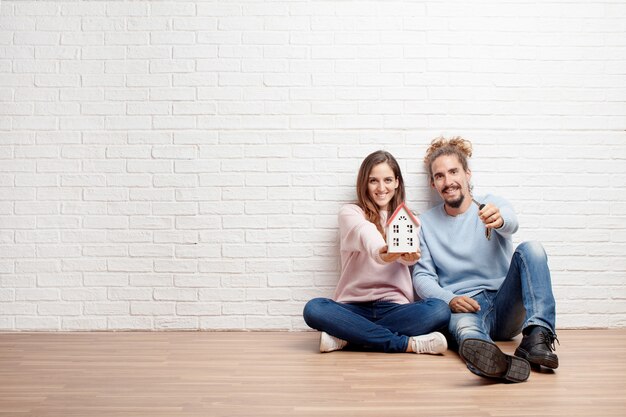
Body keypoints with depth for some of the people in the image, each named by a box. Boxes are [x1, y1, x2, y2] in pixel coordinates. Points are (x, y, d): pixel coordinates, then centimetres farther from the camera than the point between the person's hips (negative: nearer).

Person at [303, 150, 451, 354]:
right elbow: (366, 235, -22)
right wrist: (380, 253, -47)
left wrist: (410, 253, -39)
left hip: (395, 307, 2)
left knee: (439, 310, -28)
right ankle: (407, 343, -29)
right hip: (354, 307, -1)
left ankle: (347, 336, -22)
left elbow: (409, 257, -12)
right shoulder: (350, 213, 4)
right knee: (313, 309, -31)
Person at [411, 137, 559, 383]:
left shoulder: (494, 205, 8)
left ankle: (537, 335, -37)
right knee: (465, 328, -38)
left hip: (505, 304, 2)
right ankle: (497, 362, -72)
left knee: (530, 249, -23)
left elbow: (511, 225, -17)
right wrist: (449, 299, -14)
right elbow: (422, 277, 7)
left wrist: (499, 219, -43)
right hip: (463, 307, -1)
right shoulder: (426, 223, 12)